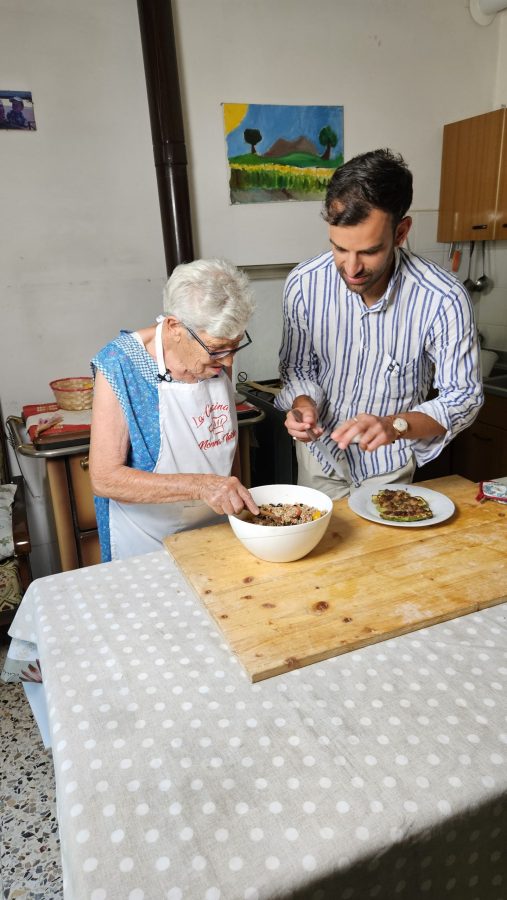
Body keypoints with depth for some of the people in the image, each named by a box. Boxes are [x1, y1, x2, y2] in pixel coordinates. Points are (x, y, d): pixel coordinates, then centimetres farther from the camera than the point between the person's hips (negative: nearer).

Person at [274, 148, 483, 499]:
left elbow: (464, 397, -18)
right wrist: (303, 404, -26)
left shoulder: (444, 299, -26)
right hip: (320, 455, 2)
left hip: (389, 465, -2)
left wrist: (395, 425, -35)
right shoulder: (304, 283, -18)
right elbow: (297, 368, -4)